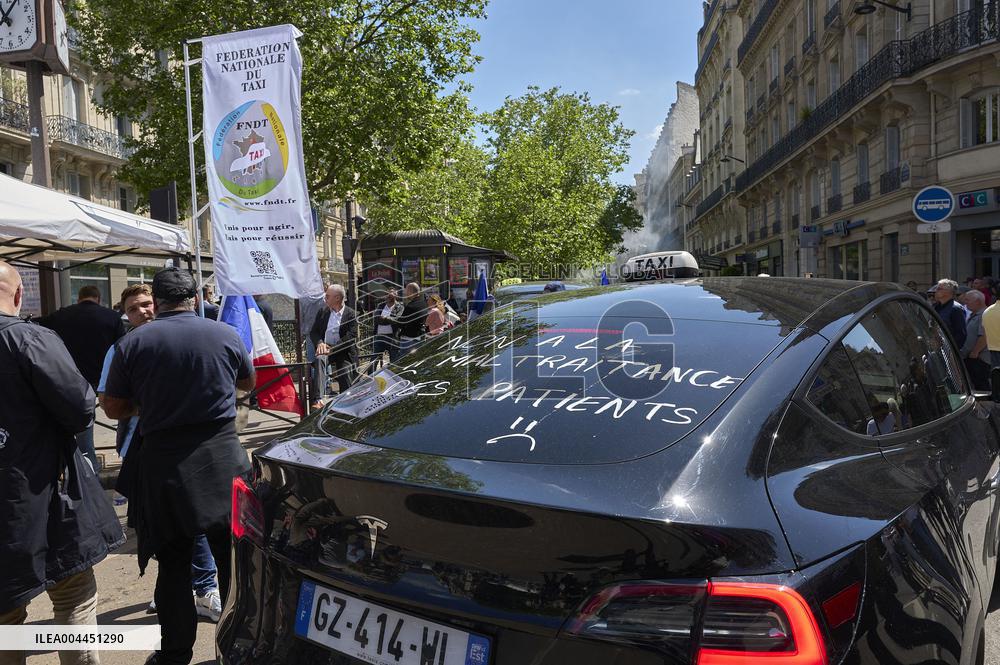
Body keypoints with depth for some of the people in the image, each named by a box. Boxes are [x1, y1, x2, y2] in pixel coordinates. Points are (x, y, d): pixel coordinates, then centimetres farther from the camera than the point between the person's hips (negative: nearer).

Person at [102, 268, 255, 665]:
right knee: (233, 558, 11)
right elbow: (248, 383, 15)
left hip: (162, 461, 0)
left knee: (172, 564, 12)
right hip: (221, 458, 0)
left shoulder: (133, 343, -5)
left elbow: (113, 408, 3)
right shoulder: (226, 336, -3)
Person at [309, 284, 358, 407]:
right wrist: (320, 343, -10)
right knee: (319, 359, -32)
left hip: (342, 352, -1)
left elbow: (351, 337, -10)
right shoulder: (322, 312, 14)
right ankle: (318, 399, -45)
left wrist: (332, 348, -19)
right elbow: (313, 332, 13)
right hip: (325, 348, 2)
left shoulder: (350, 314, 0)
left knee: (346, 383, -9)